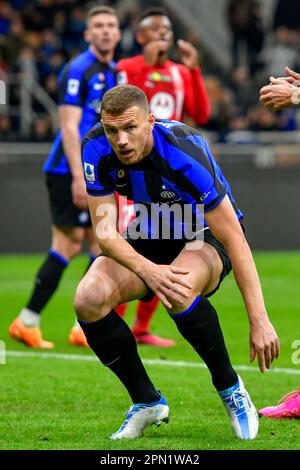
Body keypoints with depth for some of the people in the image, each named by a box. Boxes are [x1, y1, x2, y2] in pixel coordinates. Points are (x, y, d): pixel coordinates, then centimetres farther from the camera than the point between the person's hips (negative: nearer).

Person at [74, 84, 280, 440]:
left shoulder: (183, 153, -33)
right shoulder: (96, 149, -20)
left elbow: (235, 240, -31)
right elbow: (104, 230, -19)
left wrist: (259, 320, -34)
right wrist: (148, 270, -40)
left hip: (205, 235, -5)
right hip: (150, 237, 5)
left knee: (179, 291, -39)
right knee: (88, 300, -22)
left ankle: (229, 388, -13)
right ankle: (147, 402, -1)